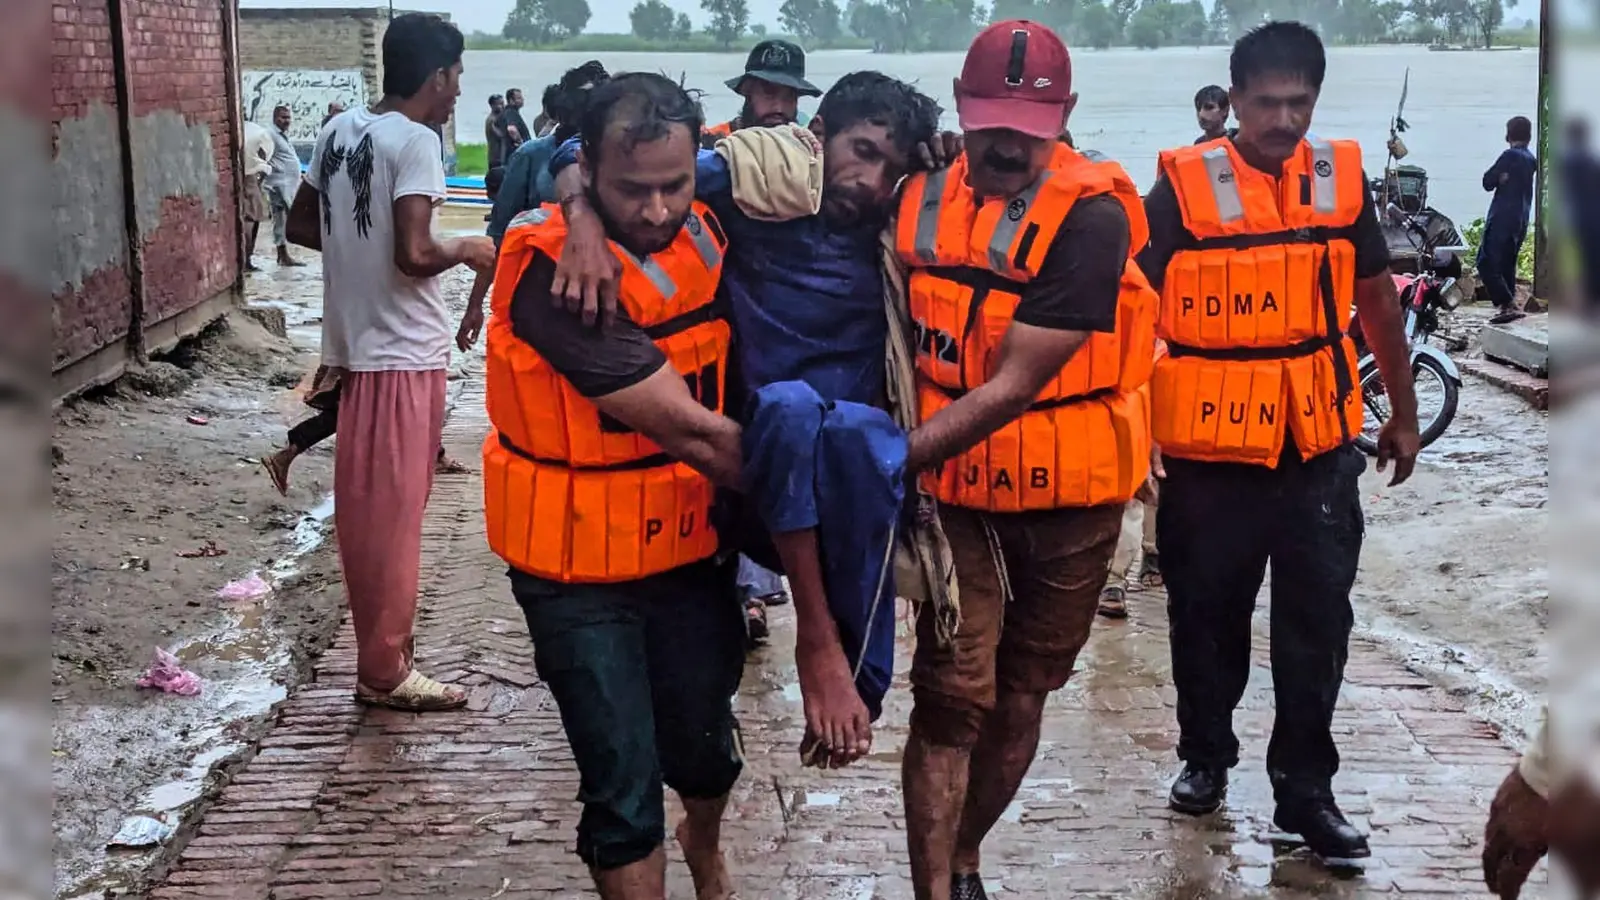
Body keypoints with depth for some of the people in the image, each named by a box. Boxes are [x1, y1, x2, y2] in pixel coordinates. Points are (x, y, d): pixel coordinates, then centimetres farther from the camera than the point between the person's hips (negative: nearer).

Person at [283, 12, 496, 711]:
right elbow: (415, 254, -23)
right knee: (392, 514, 1)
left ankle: (379, 650, 28)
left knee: (365, 506, 16)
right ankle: (385, 670, 10)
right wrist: (466, 249, -5)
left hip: (353, 343, 8)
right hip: (403, 351, -8)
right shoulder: (416, 141, -15)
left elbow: (301, 225, 17)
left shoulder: (339, 132, 8)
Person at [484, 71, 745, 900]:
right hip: (581, 572, -6)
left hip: (688, 548, 6)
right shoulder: (555, 271, -24)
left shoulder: (700, 234, -3)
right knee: (623, 787, -1)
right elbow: (691, 432, -25)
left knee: (705, 747, 19)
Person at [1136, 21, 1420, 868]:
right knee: (1207, 614, 11)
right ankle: (1205, 756, 31)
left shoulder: (1343, 179, 4)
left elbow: (1376, 298, 14)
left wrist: (1403, 413, 19)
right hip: (1209, 448, -2)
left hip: (1319, 447, 3)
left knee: (1317, 623, 5)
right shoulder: (1184, 185, -7)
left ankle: (1305, 789, 16)